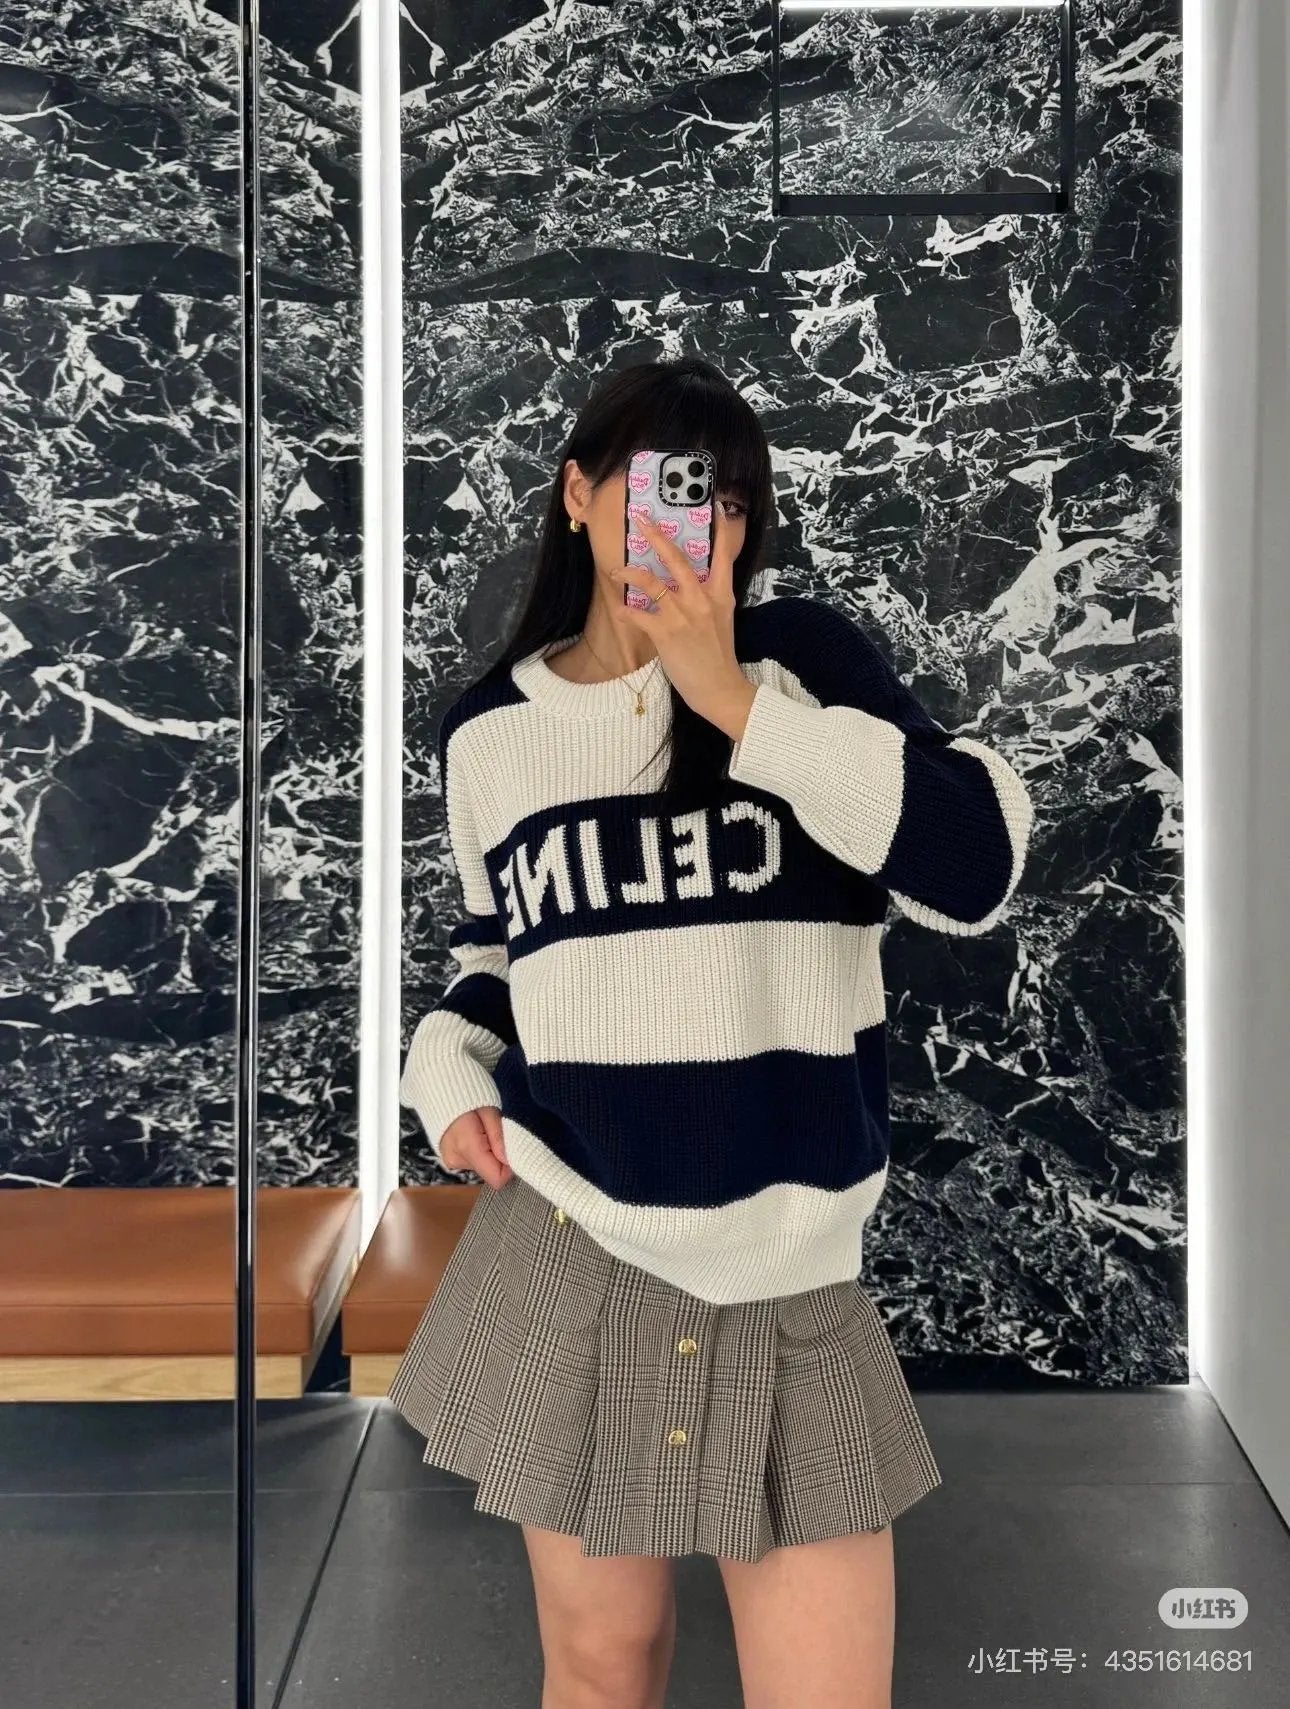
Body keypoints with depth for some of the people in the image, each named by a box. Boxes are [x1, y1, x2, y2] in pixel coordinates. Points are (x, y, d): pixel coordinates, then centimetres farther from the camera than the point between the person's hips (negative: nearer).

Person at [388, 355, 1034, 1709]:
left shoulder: (806, 658, -5)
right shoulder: (488, 732, 4)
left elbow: (975, 868, -18)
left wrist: (735, 701, -19)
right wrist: (449, 1071, -1)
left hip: (784, 1272, -1)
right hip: (565, 1251, 2)